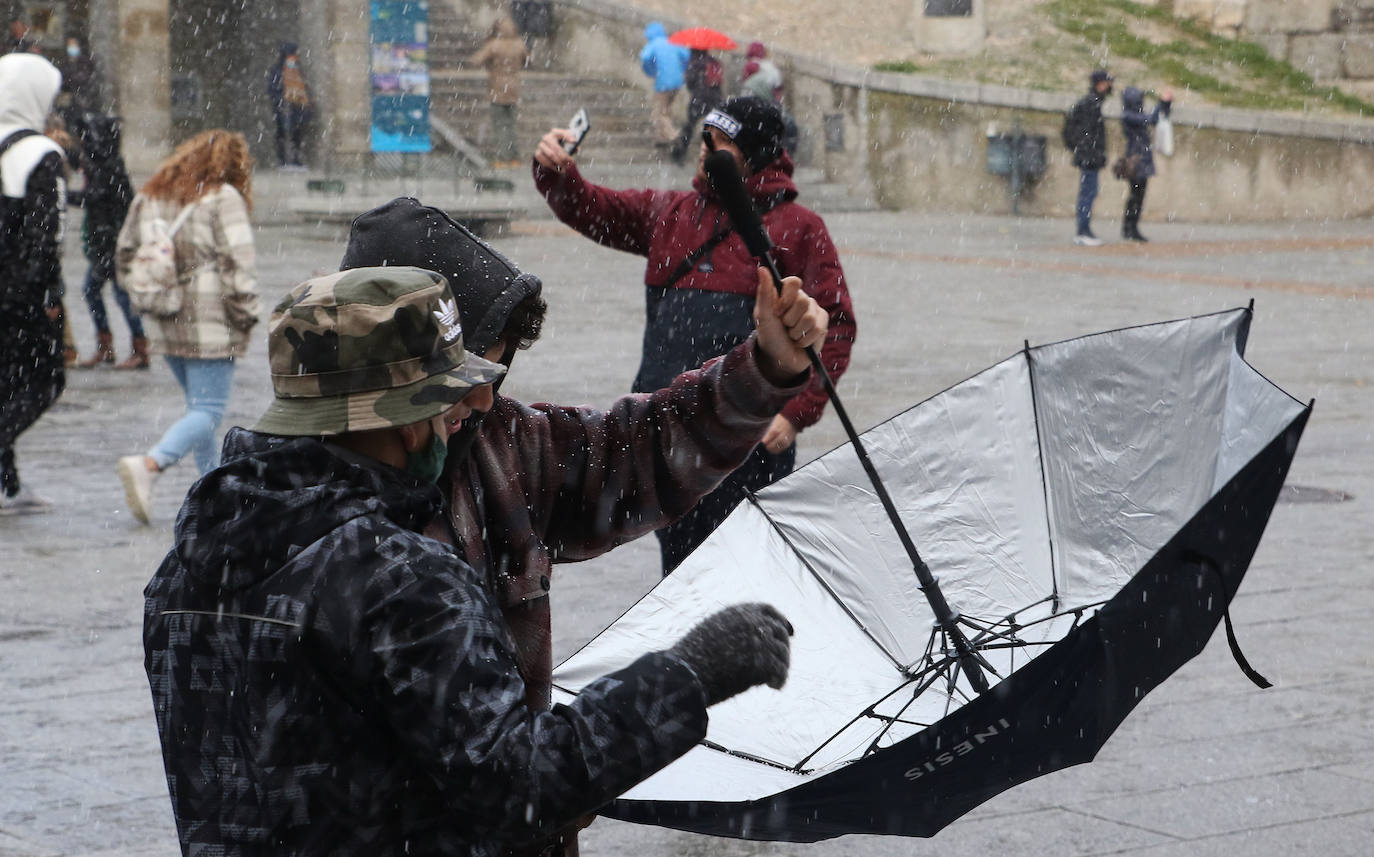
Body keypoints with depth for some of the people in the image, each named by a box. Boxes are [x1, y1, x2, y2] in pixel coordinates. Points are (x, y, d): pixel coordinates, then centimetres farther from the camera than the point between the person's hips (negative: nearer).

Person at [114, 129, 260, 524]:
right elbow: (237, 265, -13)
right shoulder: (223, 199, -8)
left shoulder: (149, 196, 12)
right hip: (210, 324, -7)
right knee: (208, 411, -6)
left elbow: (125, 256, 15)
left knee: (199, 404, 18)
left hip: (165, 324, 7)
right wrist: (245, 317, -6)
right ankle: (148, 465, -25)